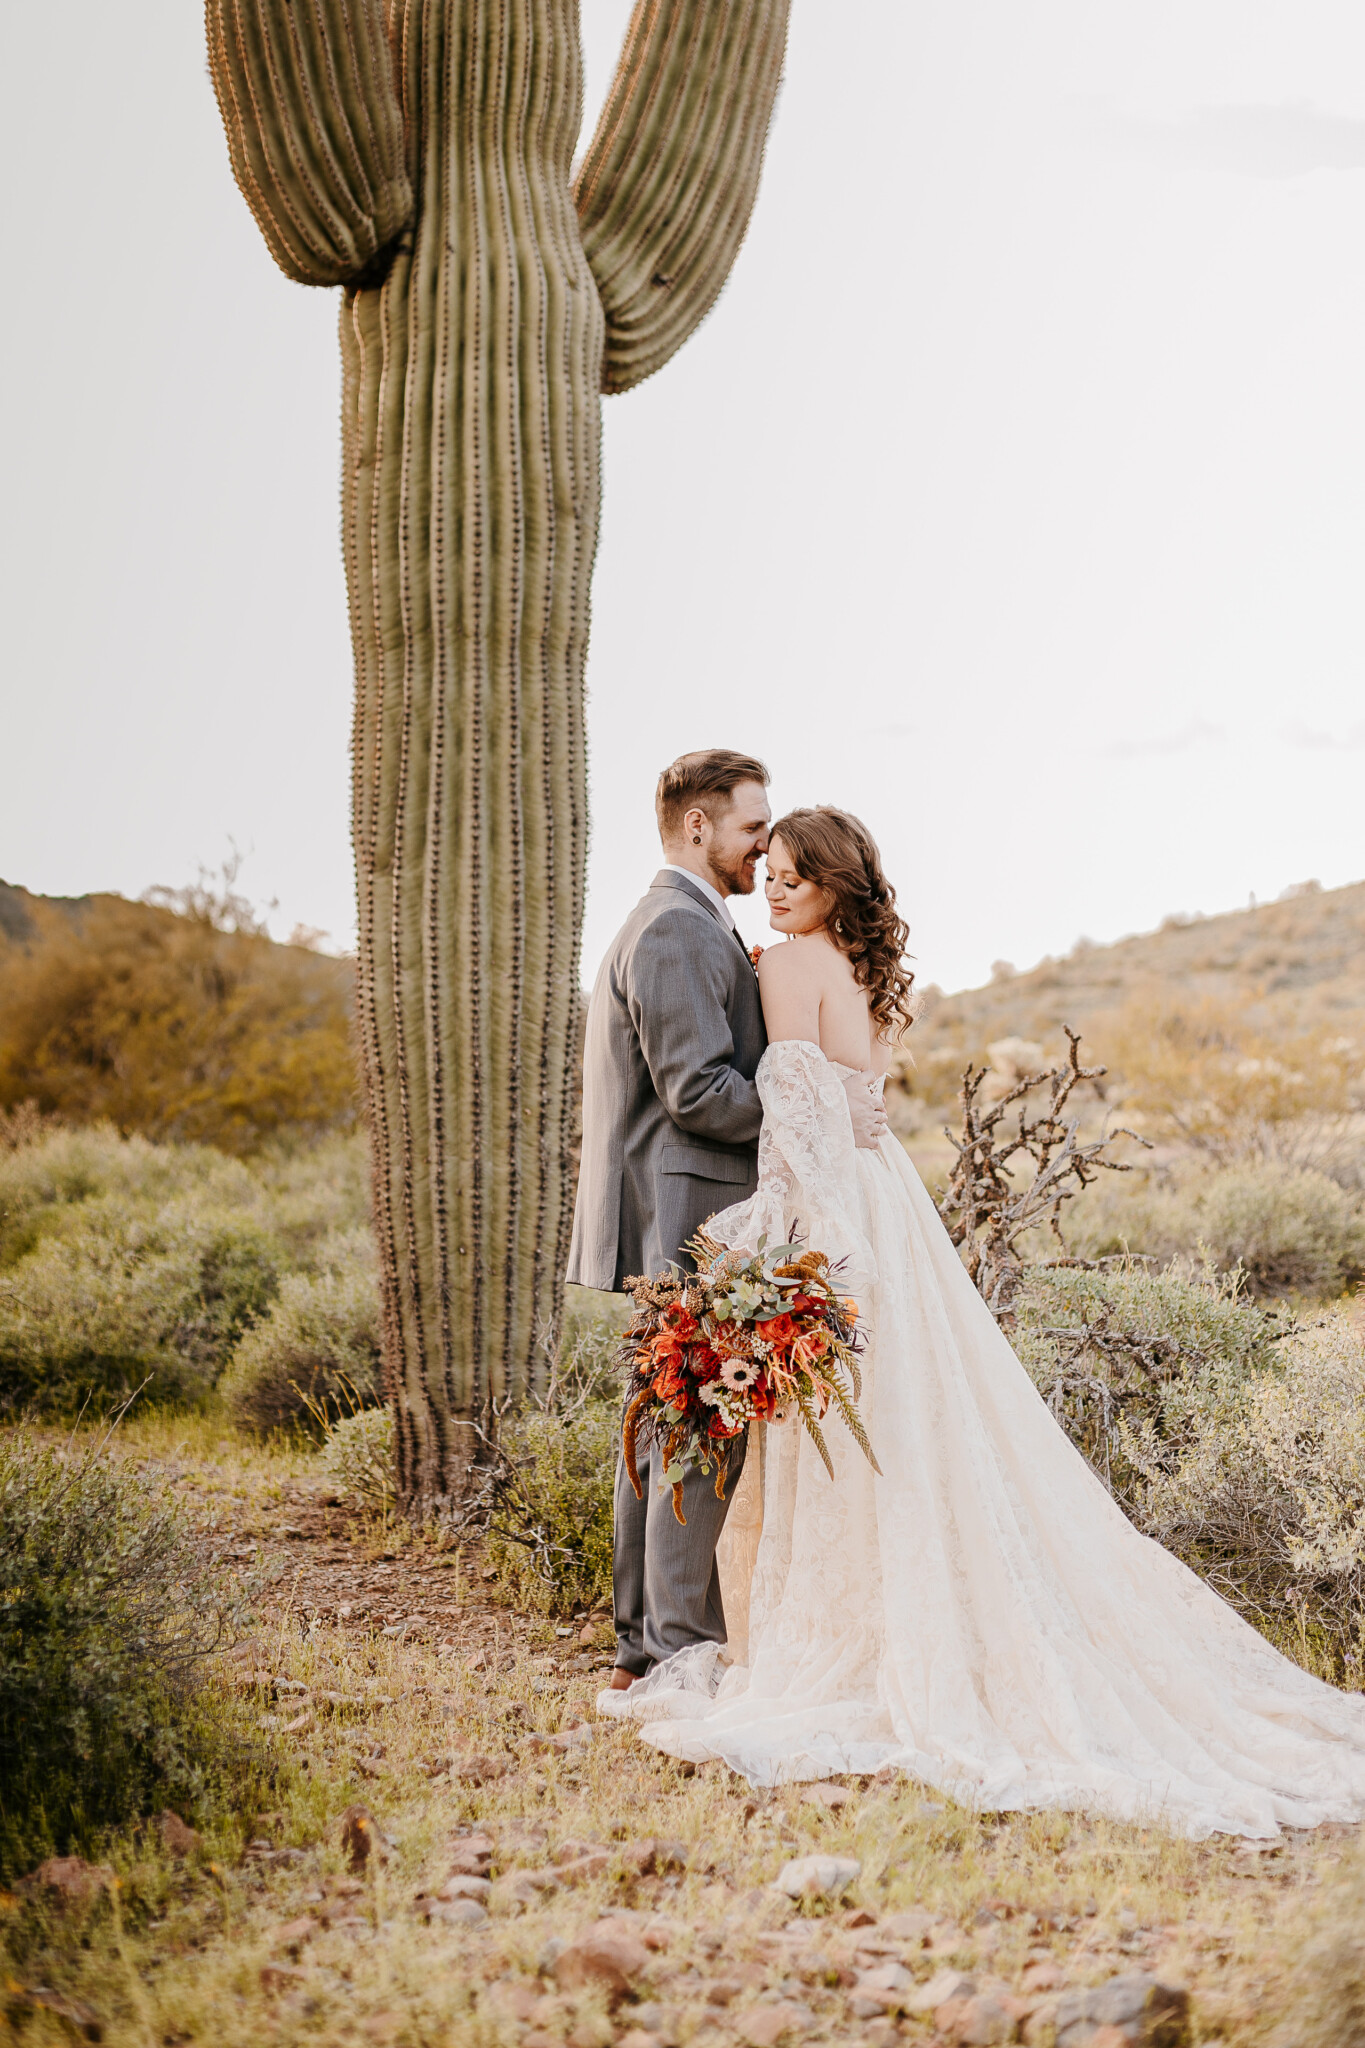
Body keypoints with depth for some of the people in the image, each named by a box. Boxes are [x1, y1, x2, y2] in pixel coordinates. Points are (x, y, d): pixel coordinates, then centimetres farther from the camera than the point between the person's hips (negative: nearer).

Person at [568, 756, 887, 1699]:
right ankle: (683, 1655, -3)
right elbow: (698, 1091, -20)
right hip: (689, 1219, -11)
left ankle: (645, 1647, 21)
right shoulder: (677, 933, -14)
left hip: (676, 1231, 11)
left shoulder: (693, 929, 21)